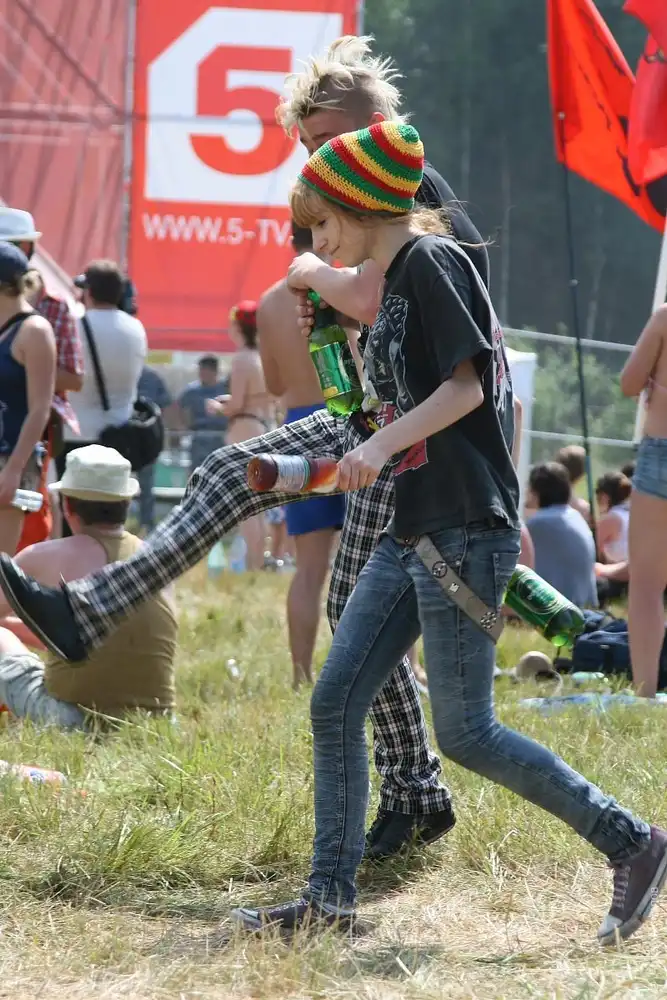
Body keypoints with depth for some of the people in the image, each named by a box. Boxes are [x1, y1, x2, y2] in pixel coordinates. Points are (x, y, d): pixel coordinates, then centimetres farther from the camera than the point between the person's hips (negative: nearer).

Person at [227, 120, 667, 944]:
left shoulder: (431, 263, -9)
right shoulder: (398, 278, 18)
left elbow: (467, 385, -18)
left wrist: (383, 443, -27)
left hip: (461, 534, -10)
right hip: (414, 531, 10)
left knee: (465, 732, -8)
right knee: (334, 703, 3)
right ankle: (329, 899, 6)